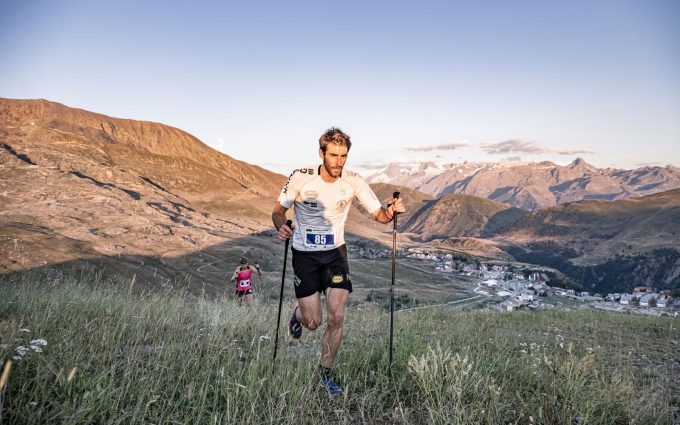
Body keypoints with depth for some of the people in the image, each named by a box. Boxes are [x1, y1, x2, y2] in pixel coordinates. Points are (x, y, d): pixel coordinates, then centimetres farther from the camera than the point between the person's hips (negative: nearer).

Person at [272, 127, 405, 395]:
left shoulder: (353, 181, -9)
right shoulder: (301, 178, -14)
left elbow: (379, 215, -4)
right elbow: (278, 211, -3)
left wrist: (392, 211, -27)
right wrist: (281, 227, -26)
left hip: (335, 253, 2)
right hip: (304, 255, -1)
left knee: (336, 318, -3)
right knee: (313, 323, -1)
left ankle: (325, 374, 20)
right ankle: (298, 313, 38)